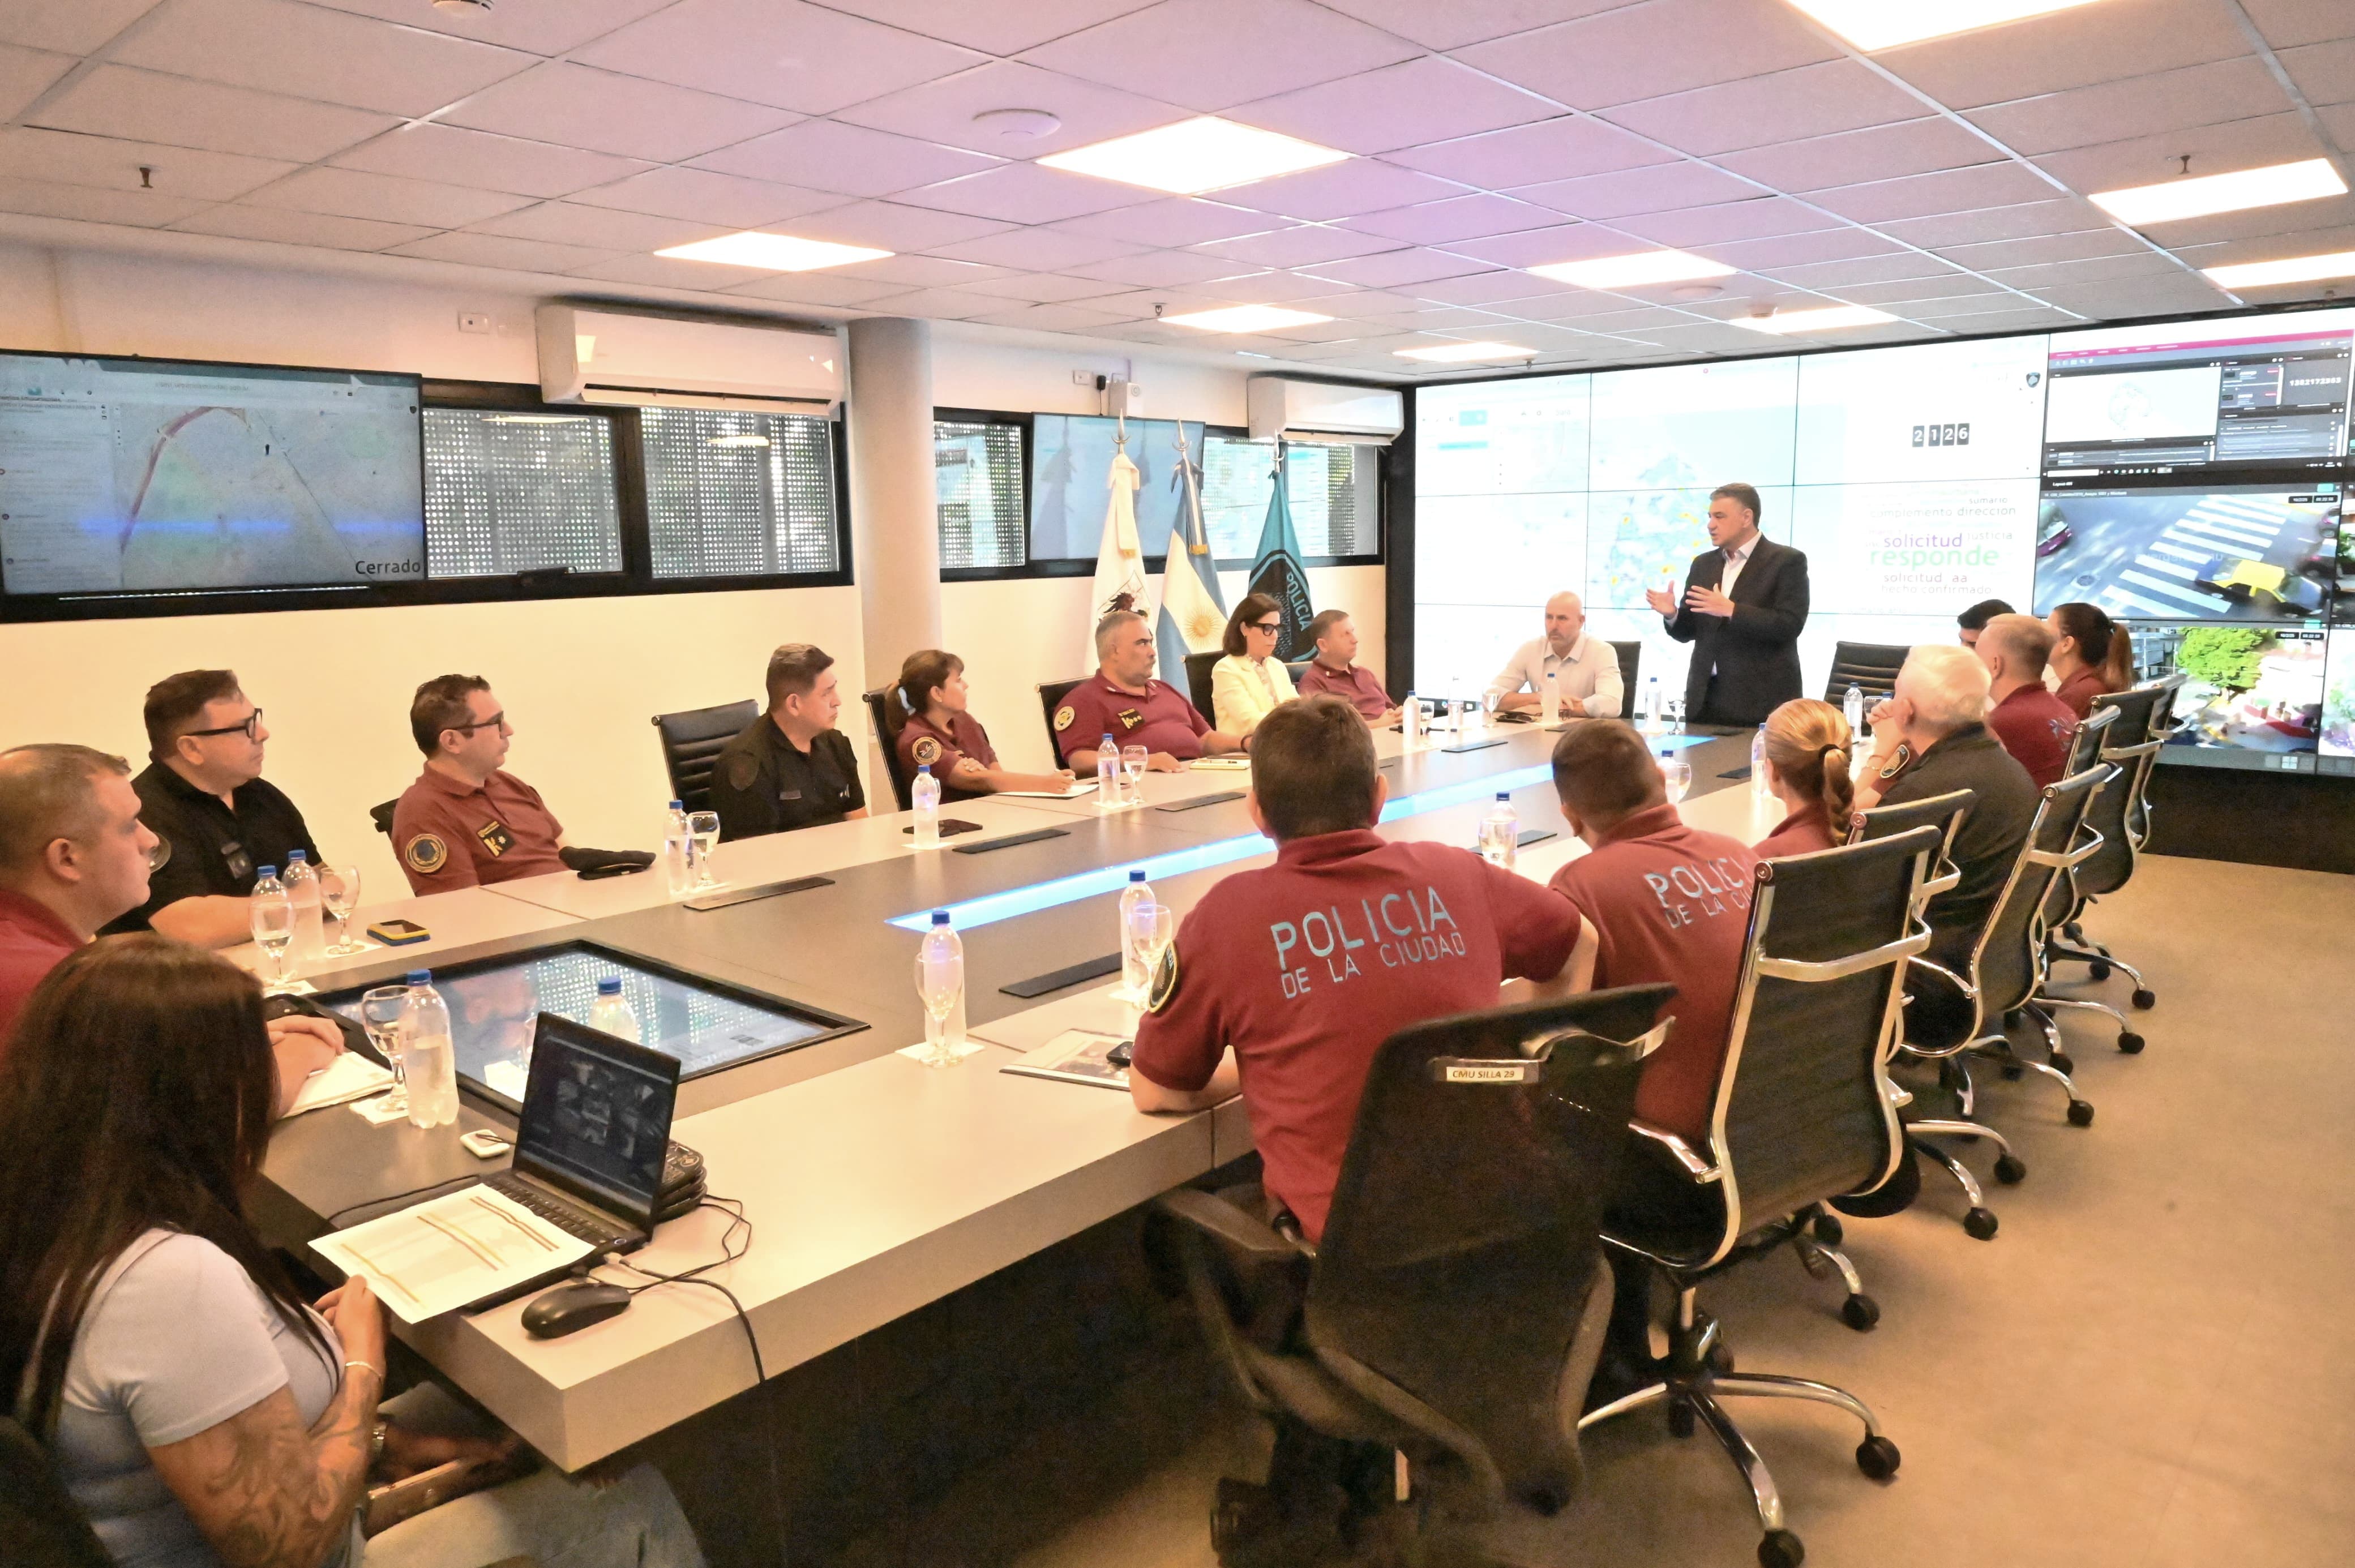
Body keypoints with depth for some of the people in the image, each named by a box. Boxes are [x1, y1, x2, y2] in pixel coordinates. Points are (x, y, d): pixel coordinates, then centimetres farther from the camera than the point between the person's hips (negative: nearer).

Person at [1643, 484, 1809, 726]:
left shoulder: (1787, 561, -3)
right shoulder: (1704, 564, 14)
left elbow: (1790, 625, -14)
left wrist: (1731, 610, -24)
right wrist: (1672, 614, -8)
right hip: (1705, 697, 5)